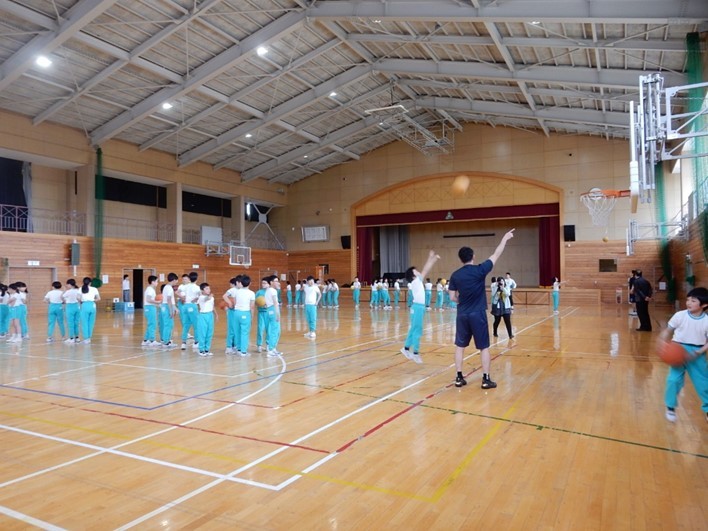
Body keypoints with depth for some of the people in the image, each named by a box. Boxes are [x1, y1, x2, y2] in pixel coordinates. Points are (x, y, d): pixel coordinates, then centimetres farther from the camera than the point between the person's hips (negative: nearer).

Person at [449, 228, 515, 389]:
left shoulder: (455, 275, 0)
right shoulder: (480, 270, -9)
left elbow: (452, 297, 2)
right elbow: (496, 255, 1)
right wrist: (505, 238, 11)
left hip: (462, 315, 3)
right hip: (478, 315, -3)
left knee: (460, 346, 11)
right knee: (484, 347, 6)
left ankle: (459, 378, 14)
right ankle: (486, 379, 9)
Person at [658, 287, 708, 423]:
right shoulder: (680, 315, -10)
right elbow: (668, 330, -4)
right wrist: (662, 341, -23)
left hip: (696, 354, 1)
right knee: (674, 379, -2)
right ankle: (670, 407, 17)